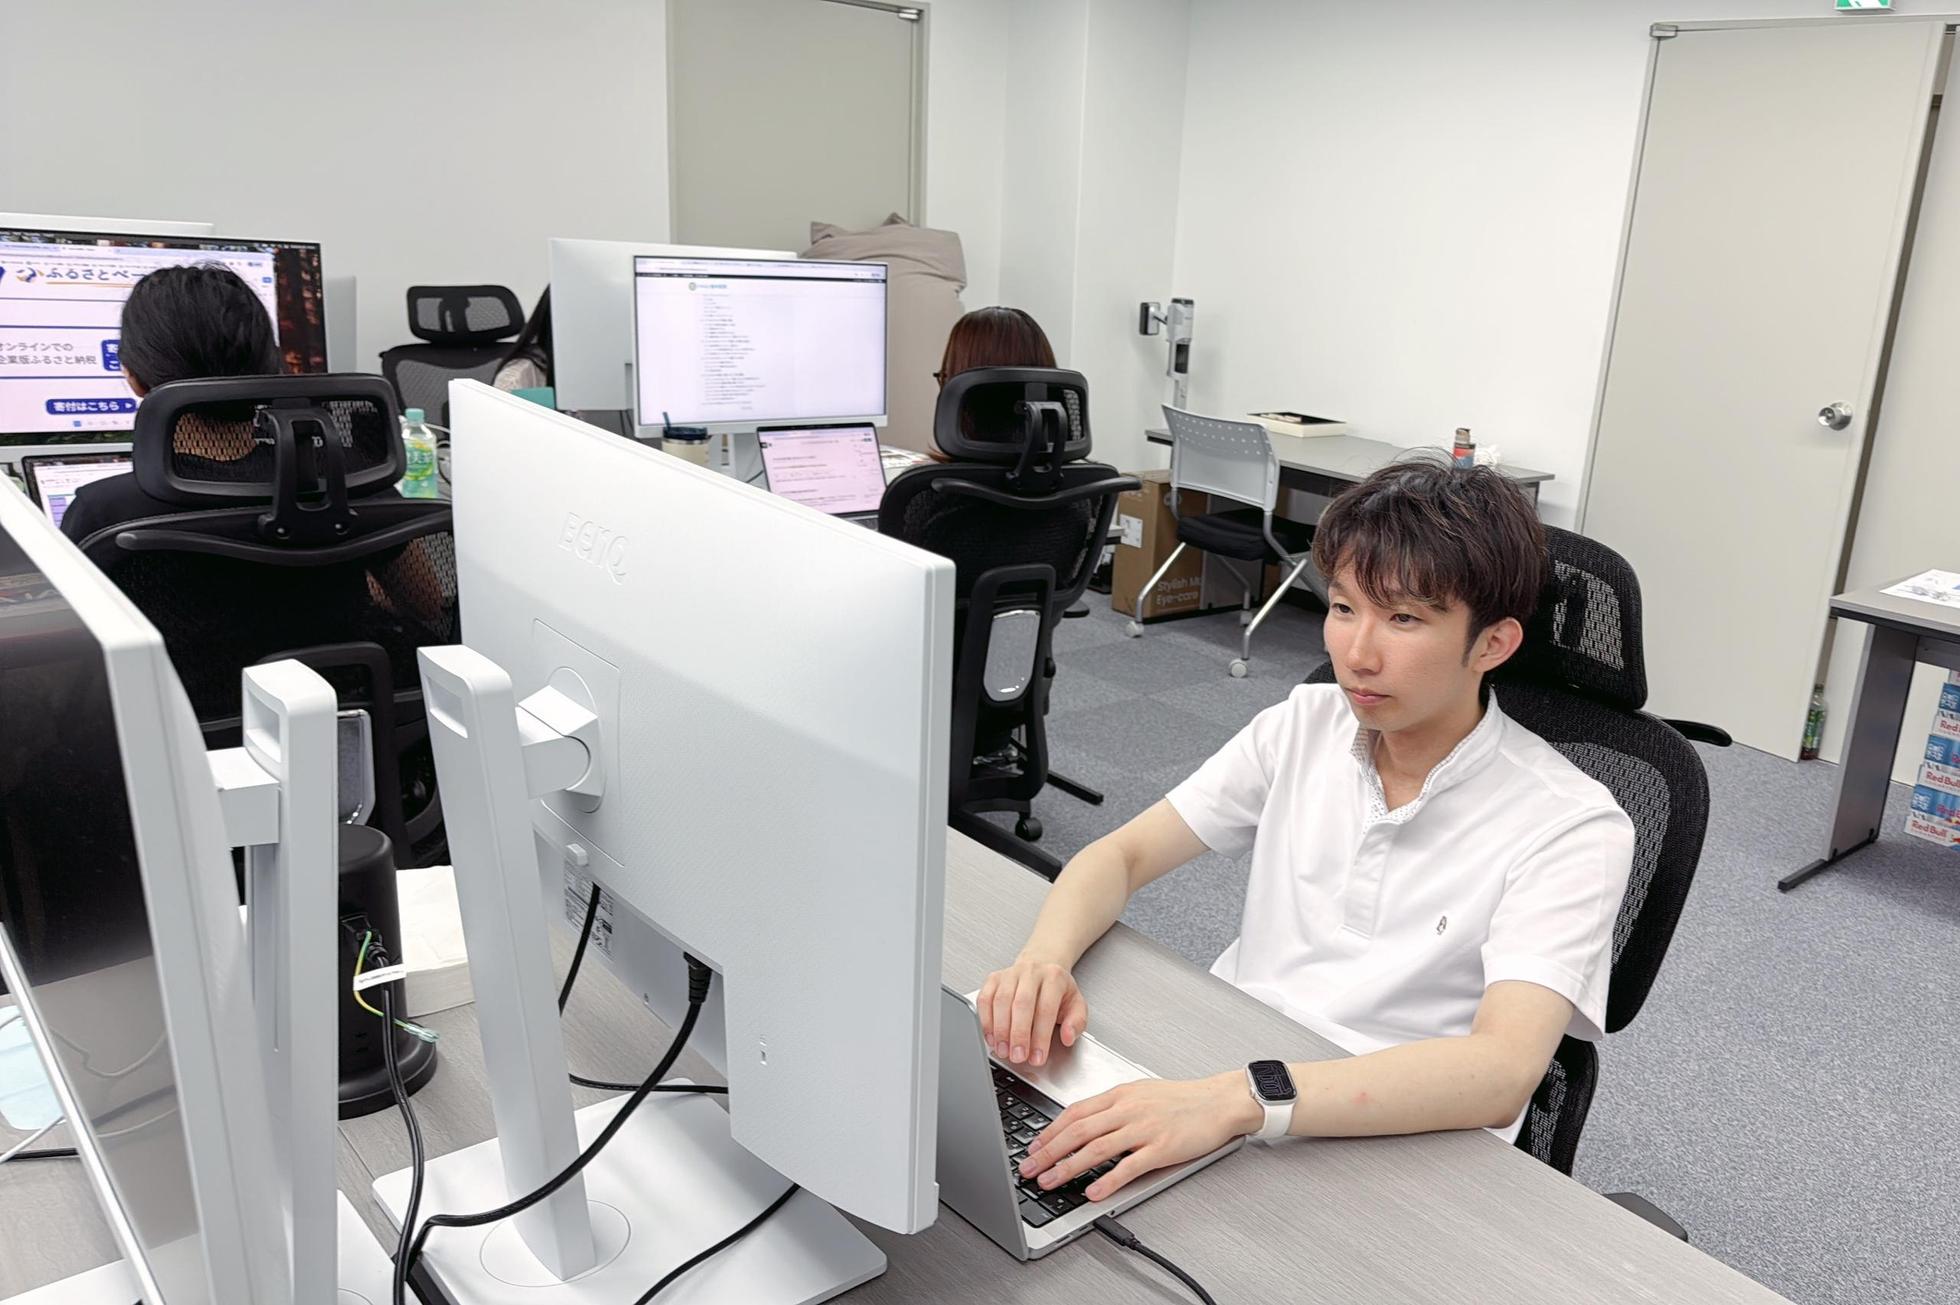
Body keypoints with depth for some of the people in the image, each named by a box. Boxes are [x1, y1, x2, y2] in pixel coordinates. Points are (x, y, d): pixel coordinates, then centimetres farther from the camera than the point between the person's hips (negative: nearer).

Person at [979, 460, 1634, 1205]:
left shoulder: (1569, 829, -12)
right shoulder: (1304, 727, 4)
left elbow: (1502, 1070, -26)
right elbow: (1122, 855, 4)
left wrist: (1239, 1100, -40)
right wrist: (1045, 957, -20)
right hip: (1213, 1087, 5)